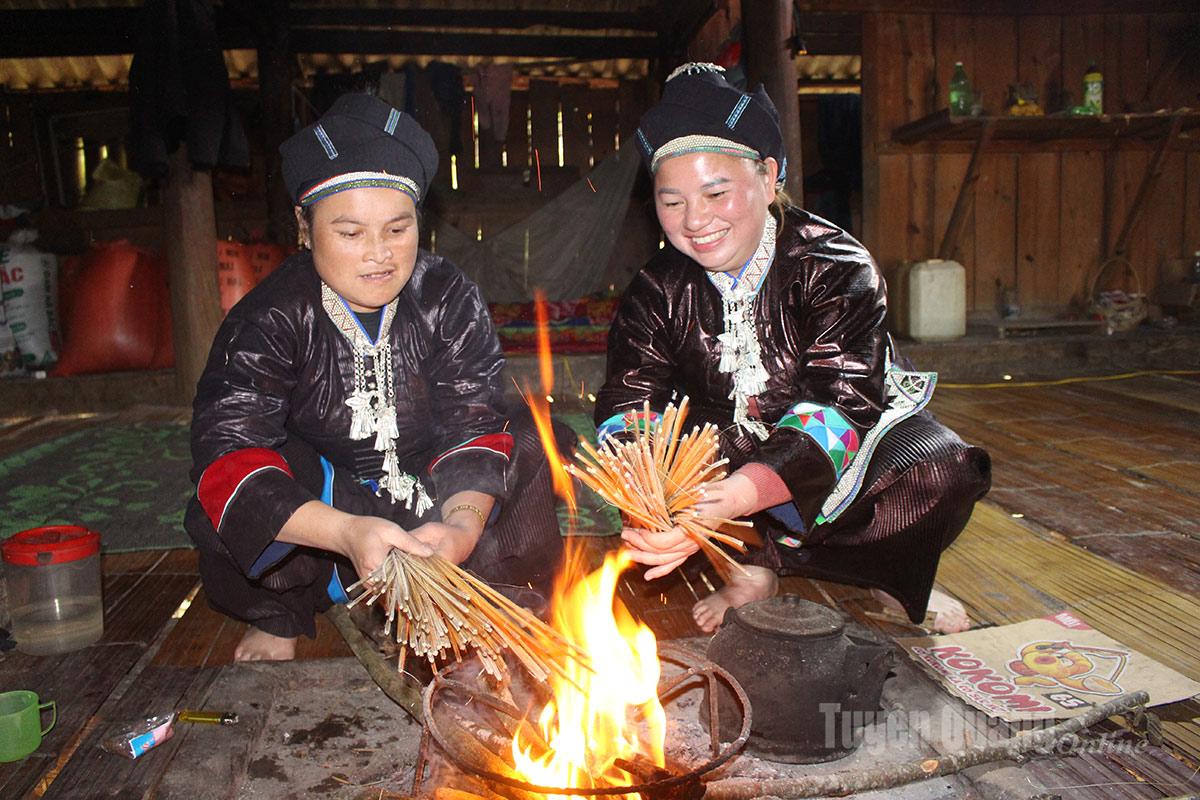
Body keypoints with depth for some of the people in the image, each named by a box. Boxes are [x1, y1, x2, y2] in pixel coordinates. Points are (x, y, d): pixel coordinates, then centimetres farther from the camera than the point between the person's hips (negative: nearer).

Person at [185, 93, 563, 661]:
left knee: (531, 445, -20)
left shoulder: (450, 300, -13)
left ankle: (501, 597, 0)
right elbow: (228, 455, -31)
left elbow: (475, 423, -21)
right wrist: (345, 532, -49)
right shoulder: (269, 321, -19)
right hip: (319, 504, -1)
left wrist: (463, 524, -43)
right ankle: (276, 615, 1)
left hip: (430, 500, 2)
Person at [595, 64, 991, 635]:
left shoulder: (836, 267, -21)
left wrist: (738, 497, -51)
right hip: (727, 450, 3)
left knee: (946, 470, -31)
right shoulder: (657, 293, -9)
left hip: (857, 433, -2)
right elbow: (628, 406, -17)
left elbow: (842, 404, -33)